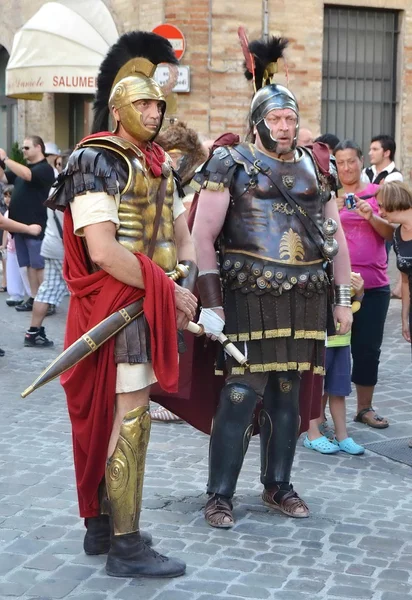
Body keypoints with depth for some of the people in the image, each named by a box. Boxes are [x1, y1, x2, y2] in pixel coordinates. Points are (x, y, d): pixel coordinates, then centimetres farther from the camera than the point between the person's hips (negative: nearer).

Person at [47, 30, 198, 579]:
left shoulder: (156, 164, 14)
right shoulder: (97, 163, -14)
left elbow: (181, 233, 20)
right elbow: (102, 251, -23)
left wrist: (185, 286, 2)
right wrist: (170, 292, -17)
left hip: (149, 305, 9)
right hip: (118, 308, -9)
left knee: (116, 417, 15)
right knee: (130, 420, -6)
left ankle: (101, 525, 27)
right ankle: (127, 548, 1)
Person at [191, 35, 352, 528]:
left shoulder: (314, 167, 13)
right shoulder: (232, 164, -1)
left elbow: (336, 236, 17)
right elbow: (203, 236, -6)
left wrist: (343, 297, 12)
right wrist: (210, 301, -13)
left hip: (303, 299, 5)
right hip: (250, 297, -5)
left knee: (287, 394, 11)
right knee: (241, 394, -7)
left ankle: (278, 486, 24)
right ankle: (220, 495, 4)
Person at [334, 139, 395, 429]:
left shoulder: (377, 193, 6)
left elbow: (390, 233, 2)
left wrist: (371, 216, -16)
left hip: (374, 284, 2)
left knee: (368, 347, 6)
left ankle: (365, 407, 18)